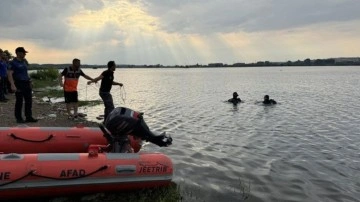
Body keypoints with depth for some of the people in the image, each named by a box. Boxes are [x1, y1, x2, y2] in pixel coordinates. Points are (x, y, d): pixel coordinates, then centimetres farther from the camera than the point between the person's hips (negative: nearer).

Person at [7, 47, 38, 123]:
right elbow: (9, 74, -15)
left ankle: (29, 117, 15)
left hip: (27, 83, 7)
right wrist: (12, 85, -24)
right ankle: (19, 118, 12)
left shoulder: (24, 61, 12)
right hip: (19, 84, -7)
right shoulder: (13, 62, -9)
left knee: (29, 101, 7)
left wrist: (29, 82, 18)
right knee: (19, 102, 1)